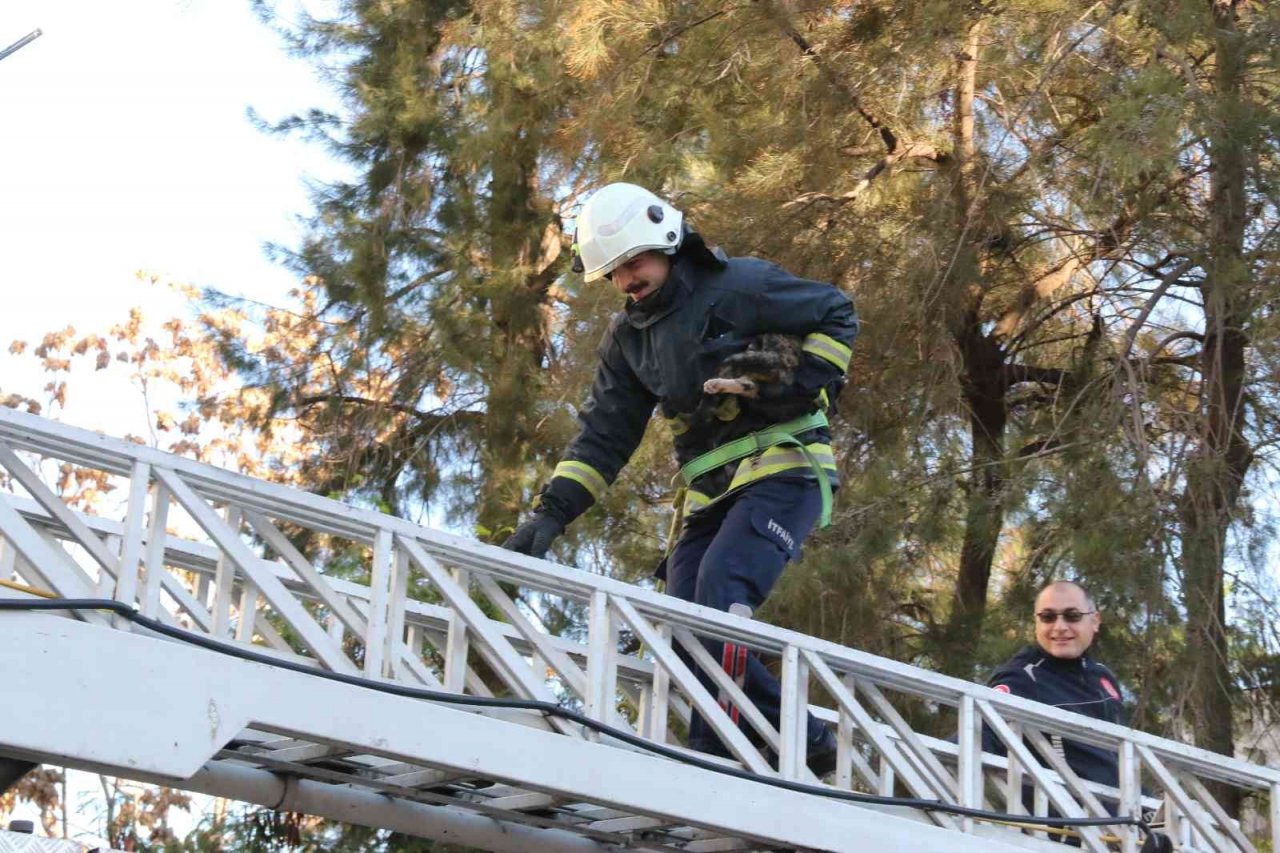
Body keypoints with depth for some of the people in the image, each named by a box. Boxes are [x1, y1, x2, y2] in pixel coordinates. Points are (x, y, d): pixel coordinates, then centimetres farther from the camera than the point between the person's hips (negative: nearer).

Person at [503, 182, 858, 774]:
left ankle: (715, 750, -30)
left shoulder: (739, 286, -4)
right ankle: (808, 740, -1)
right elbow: (602, 435, 12)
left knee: (722, 585, -28)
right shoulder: (629, 337, 14)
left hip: (782, 466, -7)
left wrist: (806, 387, -10)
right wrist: (551, 514, 0)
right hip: (710, 492, 7)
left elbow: (836, 314, 4)